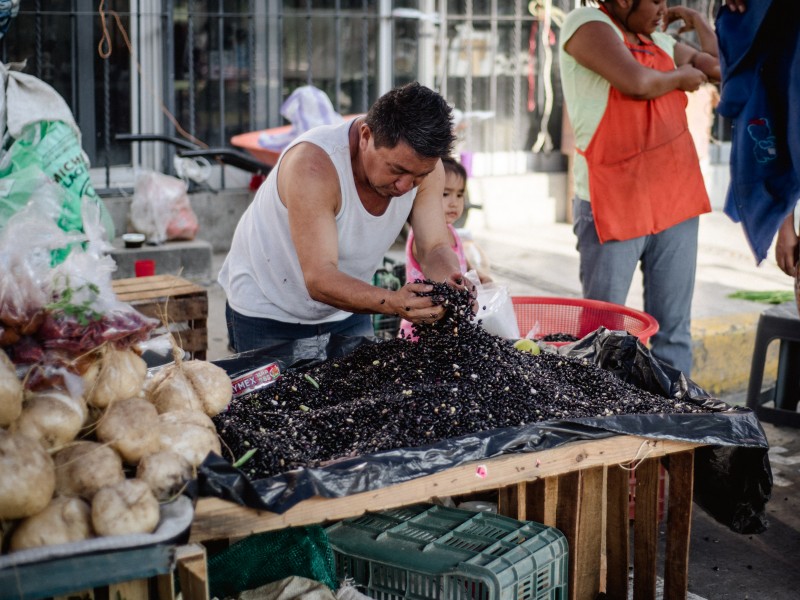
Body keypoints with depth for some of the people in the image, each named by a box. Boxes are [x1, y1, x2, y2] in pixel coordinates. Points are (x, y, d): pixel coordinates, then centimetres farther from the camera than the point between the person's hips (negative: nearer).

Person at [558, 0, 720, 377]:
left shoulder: (661, 41, 18)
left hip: (675, 200, 7)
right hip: (613, 206, -7)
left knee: (673, 331, 7)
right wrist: (679, 77, -1)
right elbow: (638, 82, -19)